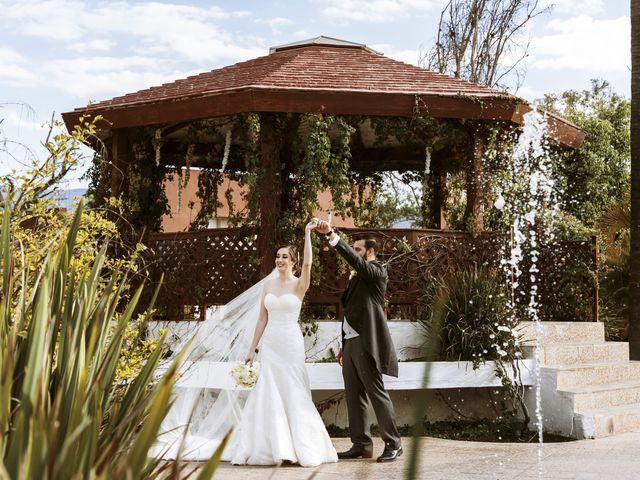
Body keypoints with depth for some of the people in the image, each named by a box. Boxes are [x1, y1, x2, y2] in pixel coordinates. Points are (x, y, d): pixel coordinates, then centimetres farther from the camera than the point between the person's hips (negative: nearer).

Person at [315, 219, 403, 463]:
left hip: (366, 343, -9)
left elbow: (354, 260, -24)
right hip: (350, 343, 9)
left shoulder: (376, 270, -3)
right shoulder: (357, 277, 22)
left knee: (377, 393, -6)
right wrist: (343, 345, 21)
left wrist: (331, 235, -30)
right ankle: (361, 444, 11)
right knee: (354, 396, 7)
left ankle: (393, 444, 1)